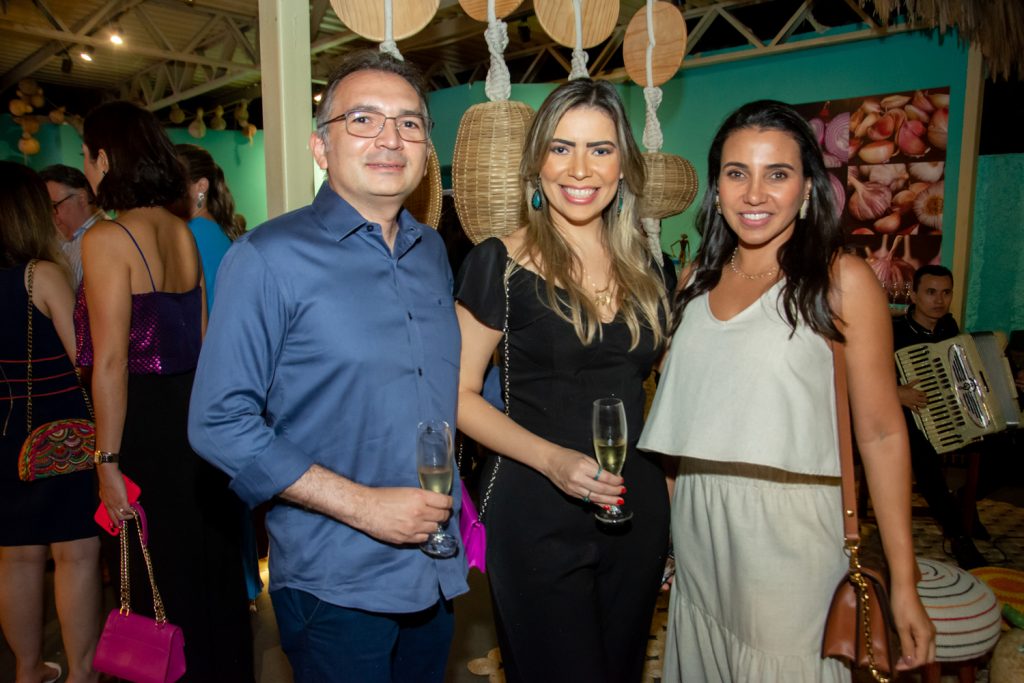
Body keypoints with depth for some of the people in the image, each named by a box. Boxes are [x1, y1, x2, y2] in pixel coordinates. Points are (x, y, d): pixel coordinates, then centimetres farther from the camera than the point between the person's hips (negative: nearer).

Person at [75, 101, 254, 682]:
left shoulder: (107, 239, -13)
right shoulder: (182, 231, 7)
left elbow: (111, 362, -17)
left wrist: (108, 461, -13)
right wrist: (199, 407, 16)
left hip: (147, 419, -7)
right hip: (198, 410, 7)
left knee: (164, 574, 9)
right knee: (213, 560, 20)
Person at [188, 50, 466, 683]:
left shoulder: (433, 252, 7)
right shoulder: (268, 258, -12)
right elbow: (220, 423, -15)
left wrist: (454, 495, 7)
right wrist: (362, 505, -19)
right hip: (335, 583, -6)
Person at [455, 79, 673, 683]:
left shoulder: (647, 266, 5)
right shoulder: (501, 263, -10)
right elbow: (460, 394, -8)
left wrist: (673, 496, 10)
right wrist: (552, 459, -20)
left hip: (637, 509, 5)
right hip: (537, 513, -4)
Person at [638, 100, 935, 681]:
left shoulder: (842, 279, -7)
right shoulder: (697, 279, 7)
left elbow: (881, 433, -7)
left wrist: (904, 582, -9)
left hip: (789, 526, -4)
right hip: (695, 523, 5)